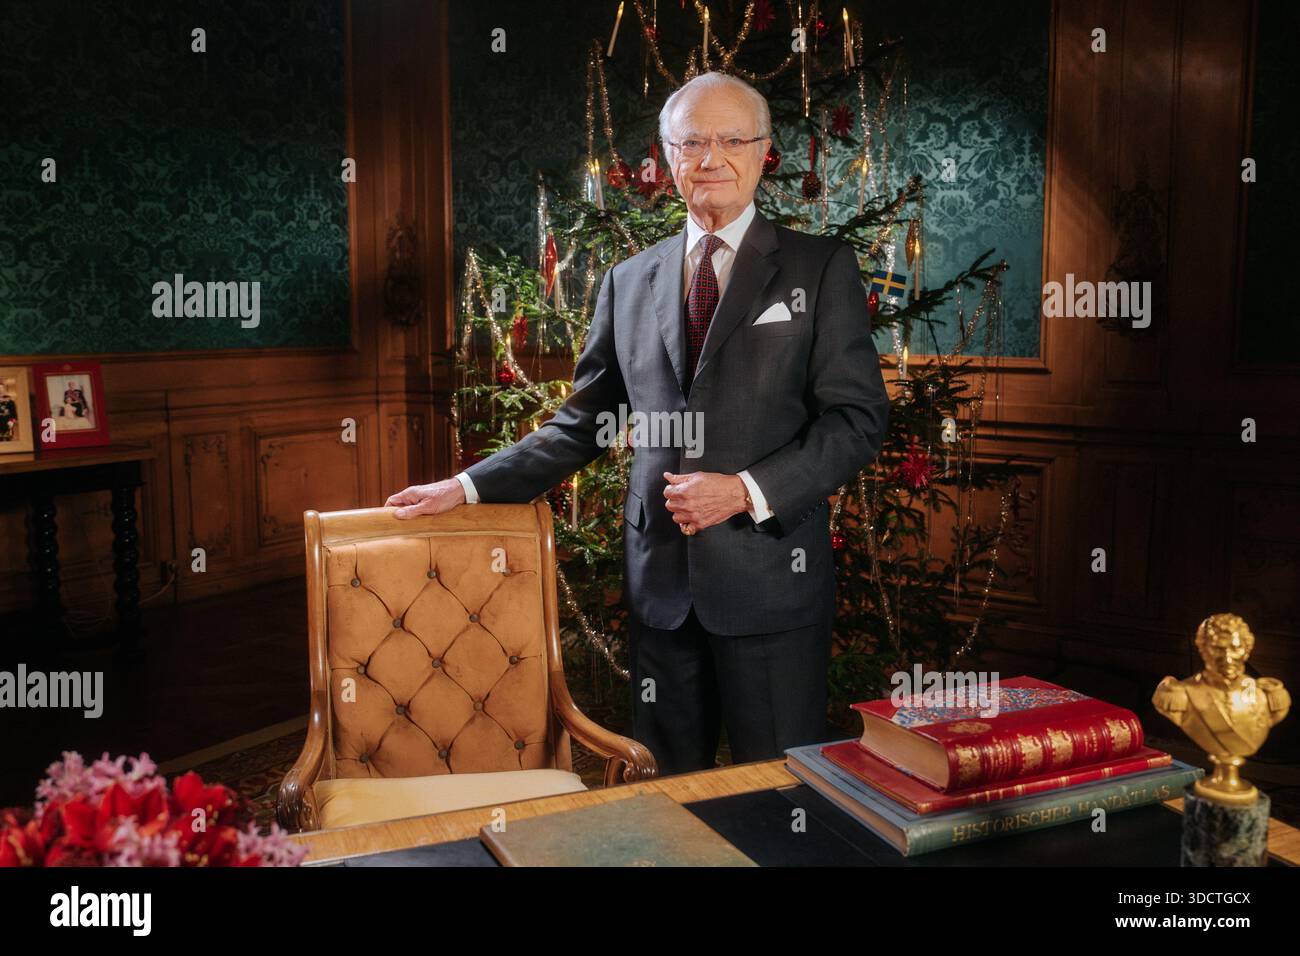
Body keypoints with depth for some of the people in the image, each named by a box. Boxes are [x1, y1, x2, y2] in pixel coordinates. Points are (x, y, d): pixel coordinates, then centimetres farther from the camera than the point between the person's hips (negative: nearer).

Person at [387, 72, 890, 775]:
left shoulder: (821, 268, 1)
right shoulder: (628, 282, 12)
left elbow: (857, 420, -4)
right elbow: (583, 423, 14)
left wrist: (747, 492, -16)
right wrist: (468, 487, 7)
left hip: (770, 577, -3)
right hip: (660, 582, 3)